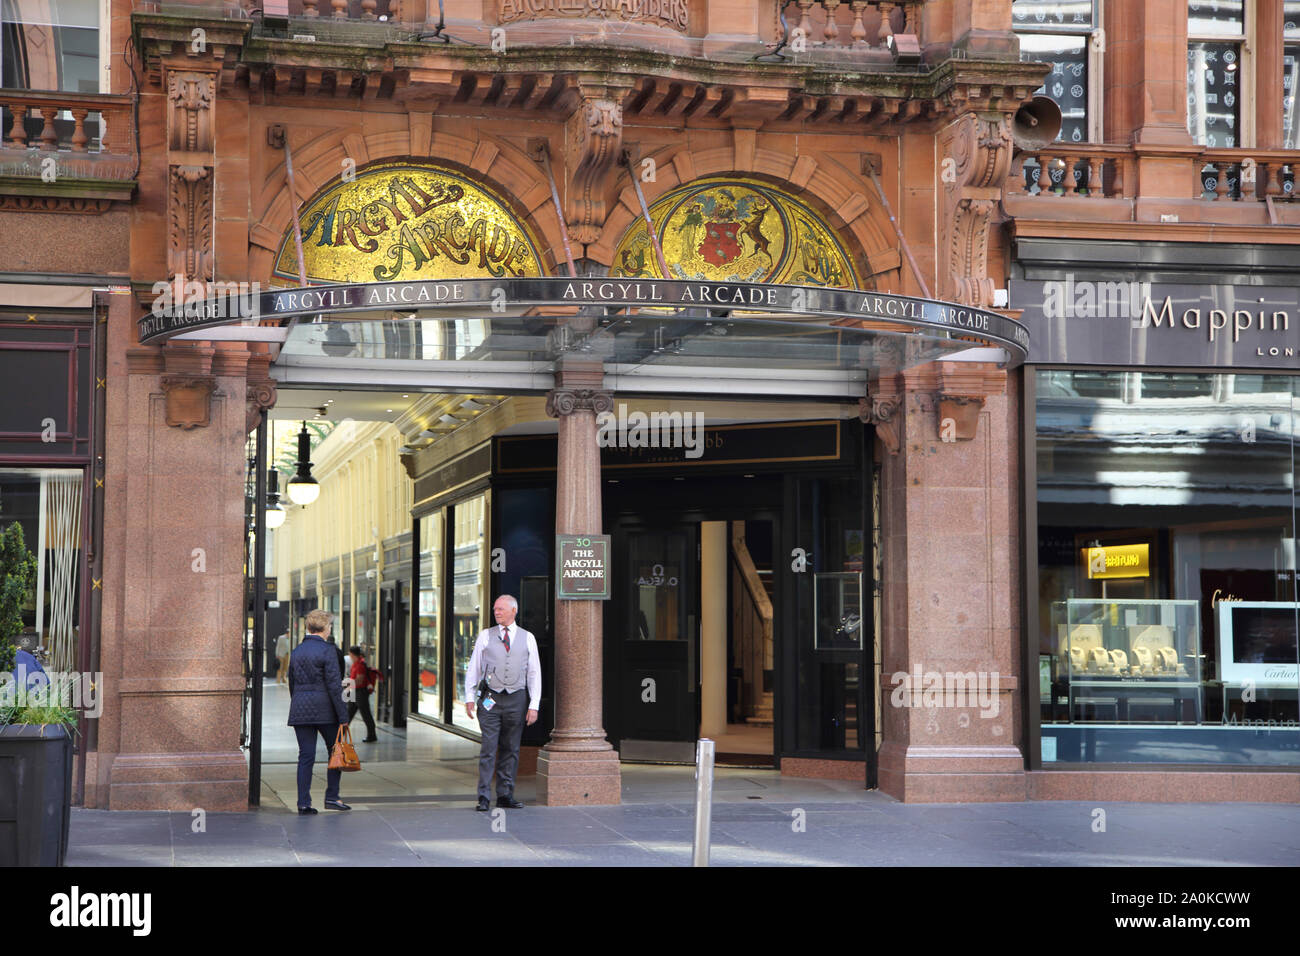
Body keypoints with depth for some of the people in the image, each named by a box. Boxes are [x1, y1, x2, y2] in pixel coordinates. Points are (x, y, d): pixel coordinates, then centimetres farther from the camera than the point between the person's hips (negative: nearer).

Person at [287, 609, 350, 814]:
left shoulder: (296, 651, 10)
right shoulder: (328, 650, -9)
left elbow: (292, 684, 16)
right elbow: (334, 685, -12)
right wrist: (343, 715, -9)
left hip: (300, 710, 5)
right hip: (324, 710, -5)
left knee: (305, 756, 4)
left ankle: (303, 803, 0)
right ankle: (331, 797, 9)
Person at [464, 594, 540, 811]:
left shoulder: (527, 638, 7)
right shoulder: (485, 636, 7)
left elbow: (534, 673, 7)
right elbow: (473, 669, 8)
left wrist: (534, 705, 0)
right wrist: (469, 698, -1)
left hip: (516, 700, 1)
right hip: (490, 699, -1)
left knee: (511, 749, 6)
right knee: (488, 749, -7)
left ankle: (505, 795, 13)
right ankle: (484, 797, -5)